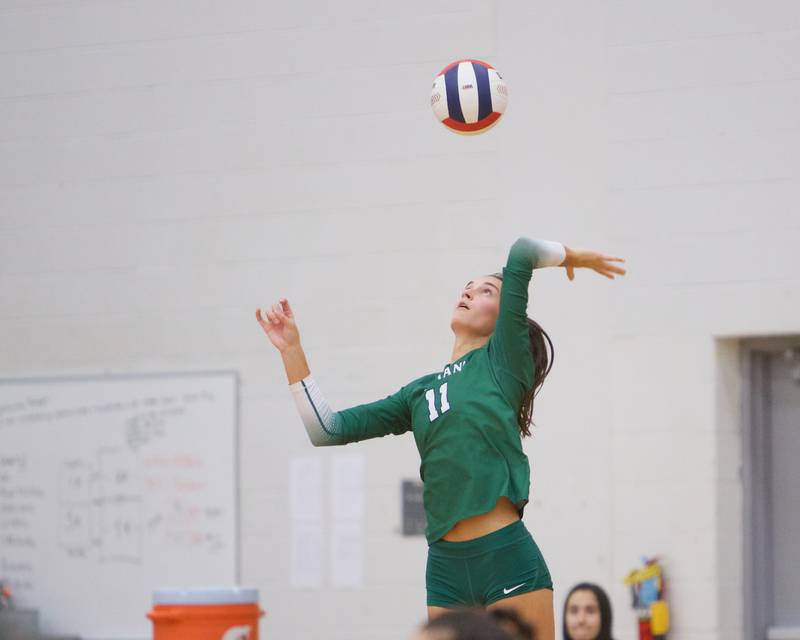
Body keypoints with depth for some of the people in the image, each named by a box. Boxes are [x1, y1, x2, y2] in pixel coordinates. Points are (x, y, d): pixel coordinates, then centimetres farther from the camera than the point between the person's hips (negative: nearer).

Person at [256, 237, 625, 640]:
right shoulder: (420, 392, 20)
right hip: (446, 567, 5)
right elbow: (327, 430, 17)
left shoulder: (504, 359, 6)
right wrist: (291, 350, 14)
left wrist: (570, 256, 17)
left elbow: (523, 252, -2)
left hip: (508, 560, -5)